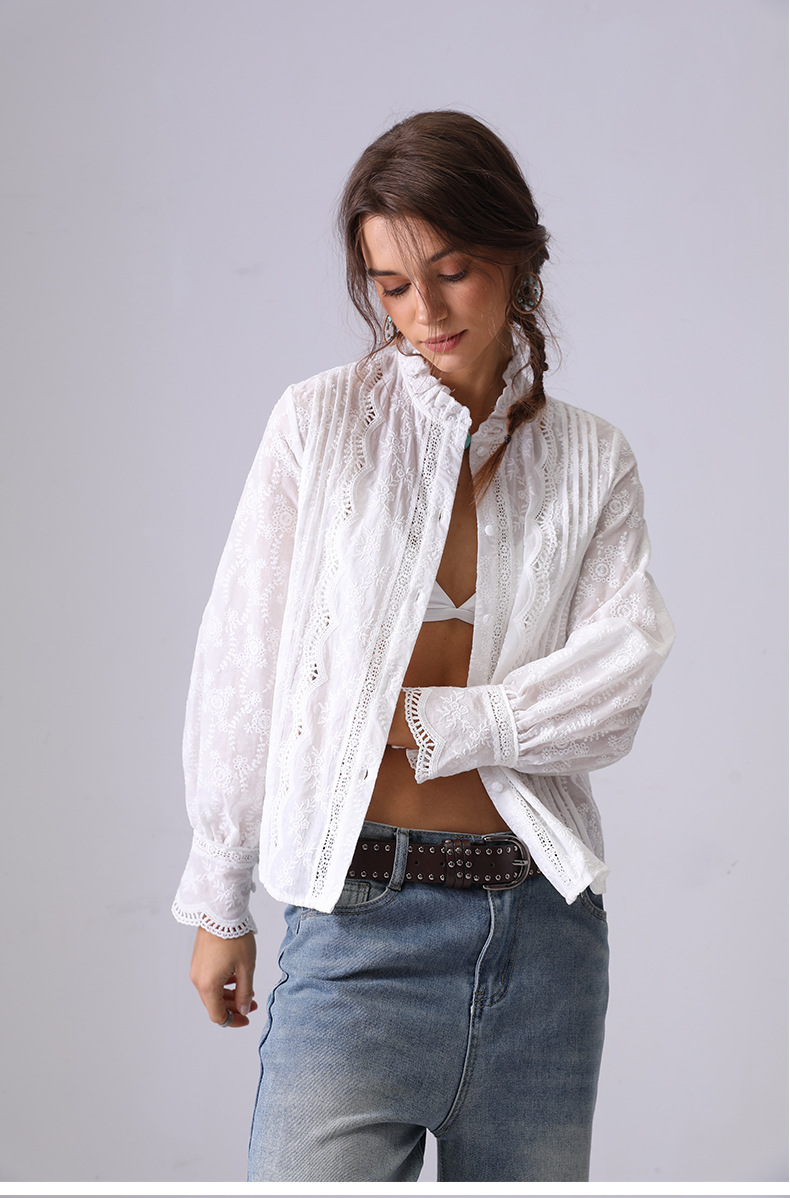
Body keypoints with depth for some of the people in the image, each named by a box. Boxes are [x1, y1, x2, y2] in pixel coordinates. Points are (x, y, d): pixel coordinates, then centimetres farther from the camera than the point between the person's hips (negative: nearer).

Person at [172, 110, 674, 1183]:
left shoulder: (593, 465, 7)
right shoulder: (321, 425, 1)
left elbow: (612, 699, -2)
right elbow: (241, 671, 3)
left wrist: (422, 720, -11)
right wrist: (218, 900, 5)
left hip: (543, 926, 3)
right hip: (359, 917, -2)